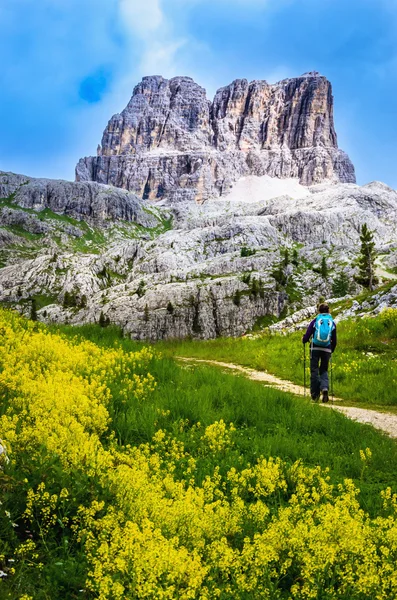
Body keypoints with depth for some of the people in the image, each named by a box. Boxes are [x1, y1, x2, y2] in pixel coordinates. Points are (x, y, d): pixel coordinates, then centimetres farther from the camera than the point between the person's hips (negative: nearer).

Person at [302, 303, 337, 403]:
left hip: (315, 348, -2)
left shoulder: (315, 321, 1)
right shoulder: (332, 323, 8)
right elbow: (334, 340, 10)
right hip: (327, 349, 2)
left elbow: (307, 336, -3)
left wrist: (304, 340, 19)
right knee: (324, 371, 14)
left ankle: (315, 394, 7)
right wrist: (331, 351, 26)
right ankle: (325, 388, -12)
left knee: (314, 370, 6)